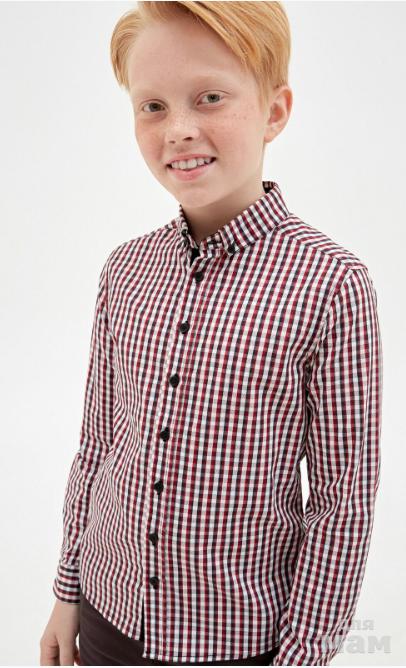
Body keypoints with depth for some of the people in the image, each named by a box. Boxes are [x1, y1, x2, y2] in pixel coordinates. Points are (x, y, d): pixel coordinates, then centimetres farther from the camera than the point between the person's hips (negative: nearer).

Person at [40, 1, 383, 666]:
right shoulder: (125, 269, -4)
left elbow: (344, 500, -13)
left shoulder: (330, 282, -18)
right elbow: (97, 443, 4)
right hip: (111, 610, 4)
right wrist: (67, 591, 9)